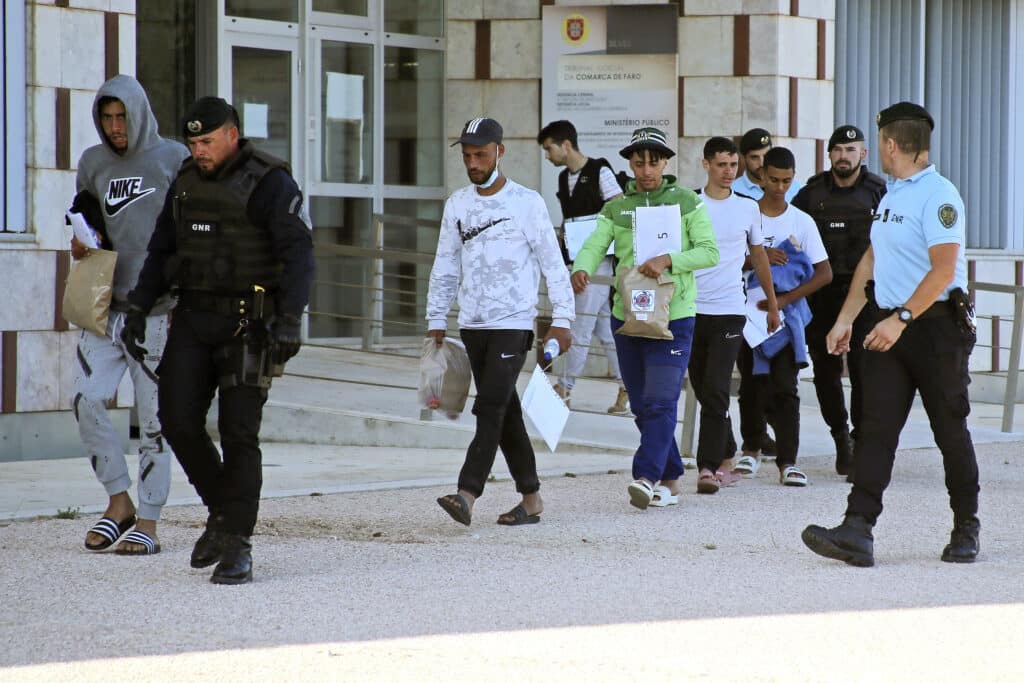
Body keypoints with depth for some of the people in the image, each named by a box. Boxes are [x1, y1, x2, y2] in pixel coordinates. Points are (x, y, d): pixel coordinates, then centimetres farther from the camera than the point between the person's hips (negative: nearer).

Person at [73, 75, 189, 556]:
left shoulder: (173, 159, -2)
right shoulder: (93, 163, 11)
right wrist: (82, 240, 4)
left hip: (157, 311, -4)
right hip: (105, 306, 4)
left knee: (153, 415, -2)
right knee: (86, 399, -6)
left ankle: (148, 522, 3)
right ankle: (119, 502, 9)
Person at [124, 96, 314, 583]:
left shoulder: (269, 183, -8)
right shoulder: (186, 183, 12)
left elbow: (298, 254, -15)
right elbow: (160, 252, 20)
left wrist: (289, 320, -26)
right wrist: (138, 308, 10)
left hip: (247, 324, -6)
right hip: (193, 319, 6)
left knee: (239, 431, -8)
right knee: (178, 419, -5)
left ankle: (236, 545, -4)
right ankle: (222, 511, 16)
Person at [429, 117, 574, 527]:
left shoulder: (526, 203, -4)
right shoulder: (457, 204, 11)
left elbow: (553, 264, -3)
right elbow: (444, 267, 17)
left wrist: (561, 319, -8)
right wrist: (436, 321, 13)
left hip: (513, 324, -6)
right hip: (472, 325, 6)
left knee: (490, 408, -15)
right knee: (505, 414, 9)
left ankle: (467, 495, -24)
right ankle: (531, 499, 15)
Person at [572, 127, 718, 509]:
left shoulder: (687, 202, 3)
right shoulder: (616, 208, 10)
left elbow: (709, 251, -4)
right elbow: (594, 246, -2)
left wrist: (668, 261, -20)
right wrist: (581, 270, -25)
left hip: (673, 317, -4)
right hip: (626, 316, 4)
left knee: (661, 401, -15)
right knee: (642, 406, 7)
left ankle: (647, 477, -24)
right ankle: (670, 482, 17)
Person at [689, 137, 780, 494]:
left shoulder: (748, 208, 8)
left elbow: (759, 256, 19)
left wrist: (773, 304, 21)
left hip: (730, 310, -1)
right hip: (692, 309, 1)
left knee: (716, 390, -12)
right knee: (704, 391, 8)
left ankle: (709, 467, -15)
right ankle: (725, 456, 25)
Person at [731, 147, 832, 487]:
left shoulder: (802, 222, 4)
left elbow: (824, 273, 1)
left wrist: (786, 298, -10)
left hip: (786, 315, -1)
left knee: (785, 388, -8)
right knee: (751, 385, 7)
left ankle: (787, 462, -10)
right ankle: (751, 449, 26)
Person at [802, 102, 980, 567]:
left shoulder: (937, 196, -13)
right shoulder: (890, 196, 17)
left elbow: (943, 270, -21)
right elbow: (871, 261, 24)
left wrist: (901, 319, -25)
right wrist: (845, 319, 19)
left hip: (937, 324, -8)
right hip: (892, 325, 8)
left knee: (950, 431, 4)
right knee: (876, 427, -4)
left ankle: (966, 529, 18)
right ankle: (858, 531, -13)